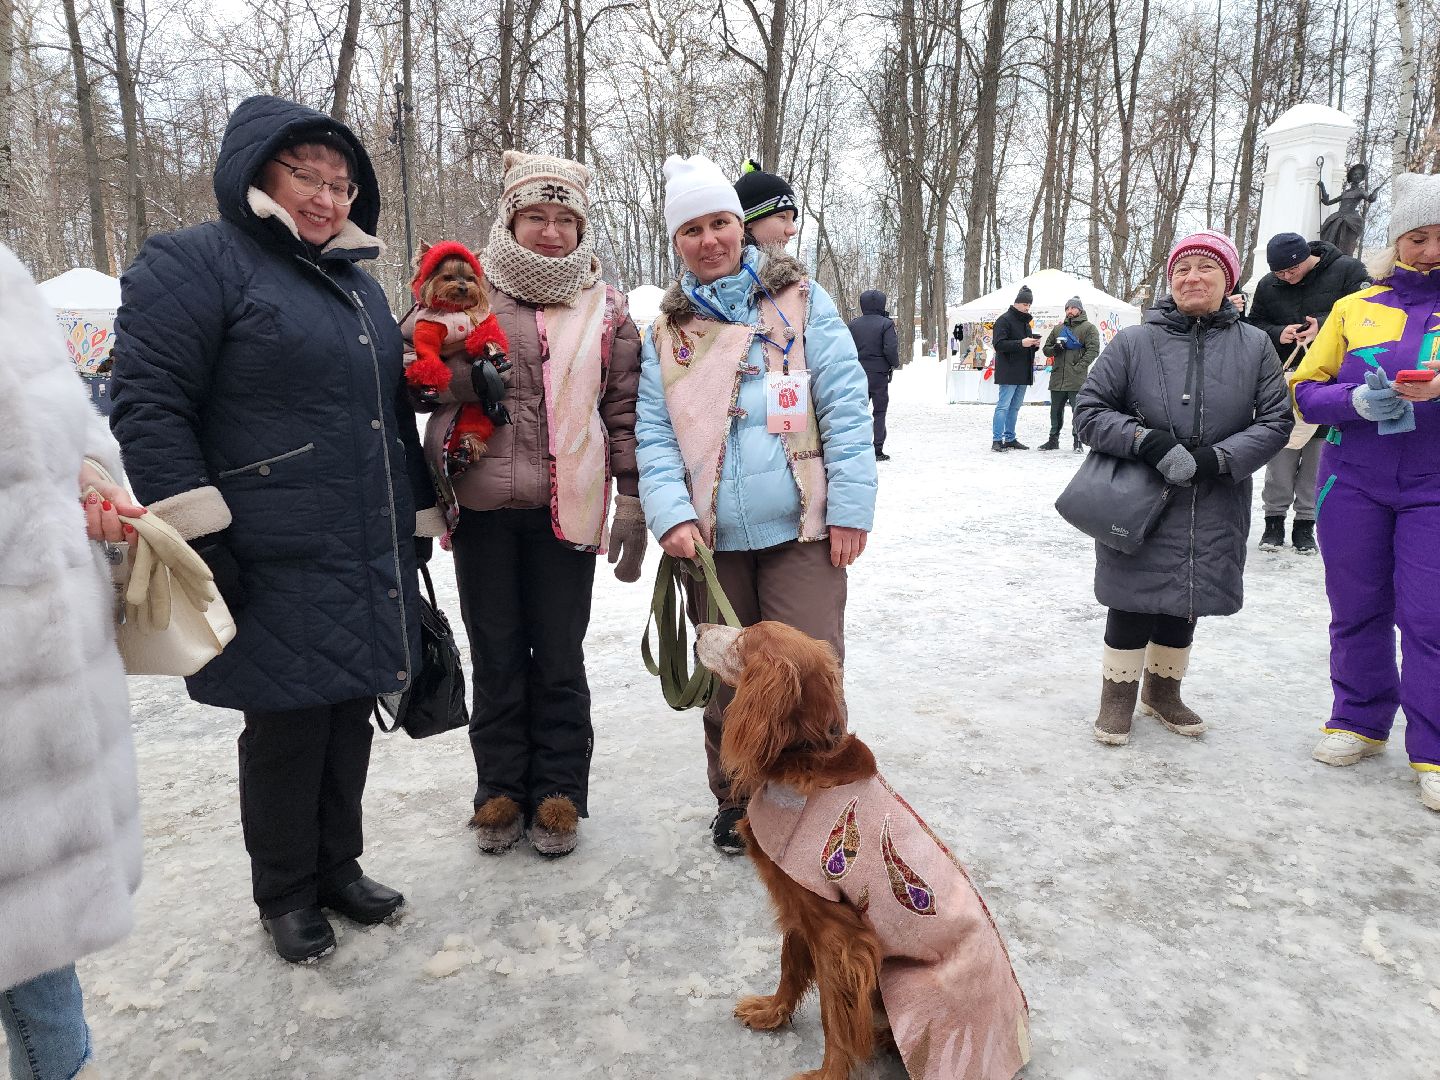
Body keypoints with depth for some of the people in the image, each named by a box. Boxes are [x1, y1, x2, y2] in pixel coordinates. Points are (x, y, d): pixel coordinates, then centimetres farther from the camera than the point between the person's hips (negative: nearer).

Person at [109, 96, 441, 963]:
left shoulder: (359, 282, 18)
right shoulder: (197, 263, -5)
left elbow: (394, 414, 23)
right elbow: (150, 406, -13)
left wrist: (416, 522, 19)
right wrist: (202, 542, -18)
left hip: (372, 563, 7)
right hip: (276, 572, -7)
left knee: (349, 719, 15)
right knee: (287, 730, 4)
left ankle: (339, 866, 33)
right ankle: (286, 895, 25)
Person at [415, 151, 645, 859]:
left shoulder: (606, 307, 8)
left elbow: (624, 408, 7)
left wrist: (633, 501, 2)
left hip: (566, 507, 0)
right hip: (482, 507, 1)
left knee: (559, 654, 7)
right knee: (495, 654, 9)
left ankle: (558, 794, 22)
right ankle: (500, 790, 25)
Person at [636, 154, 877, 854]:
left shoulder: (799, 300, 5)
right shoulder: (668, 330, 12)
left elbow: (844, 408, -2)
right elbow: (654, 433, 5)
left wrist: (850, 507, -10)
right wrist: (671, 514, -11)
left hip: (800, 531, -2)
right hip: (712, 537, 3)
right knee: (726, 682, 13)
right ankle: (735, 804, 32)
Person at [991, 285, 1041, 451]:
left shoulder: (1025, 321, 20)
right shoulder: (1004, 320, -7)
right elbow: (998, 344, -17)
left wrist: (1034, 344, 5)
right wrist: (1021, 344, -23)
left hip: (1023, 373, 9)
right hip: (1008, 372, -9)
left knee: (1015, 406, 11)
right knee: (1003, 405, -9)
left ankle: (1010, 439, 18)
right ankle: (997, 440, -7)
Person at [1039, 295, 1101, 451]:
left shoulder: (1088, 328, 1)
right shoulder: (1058, 329, 18)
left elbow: (1093, 350, -8)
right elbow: (1046, 349, 20)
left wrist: (1080, 367, -17)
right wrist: (1054, 349, -4)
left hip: (1077, 379, -5)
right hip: (1057, 378, 5)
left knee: (1078, 411, -3)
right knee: (1056, 411, 12)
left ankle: (1078, 441, 5)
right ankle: (1053, 440, 23)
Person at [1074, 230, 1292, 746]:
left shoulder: (1254, 345, 1)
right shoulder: (1133, 342, -4)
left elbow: (1276, 420, 1)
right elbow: (1089, 412, -4)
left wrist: (1217, 458, -15)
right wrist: (1145, 440, -20)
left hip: (1215, 511, 2)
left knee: (1183, 607, 14)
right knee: (1133, 605, 2)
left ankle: (1162, 691, 35)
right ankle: (1118, 695, 23)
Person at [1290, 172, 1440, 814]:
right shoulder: (1356, 308, 7)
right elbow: (1305, 392, 5)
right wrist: (1357, 400, -15)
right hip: (1353, 484, 2)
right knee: (1356, 610, 10)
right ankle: (1361, 721, 26)